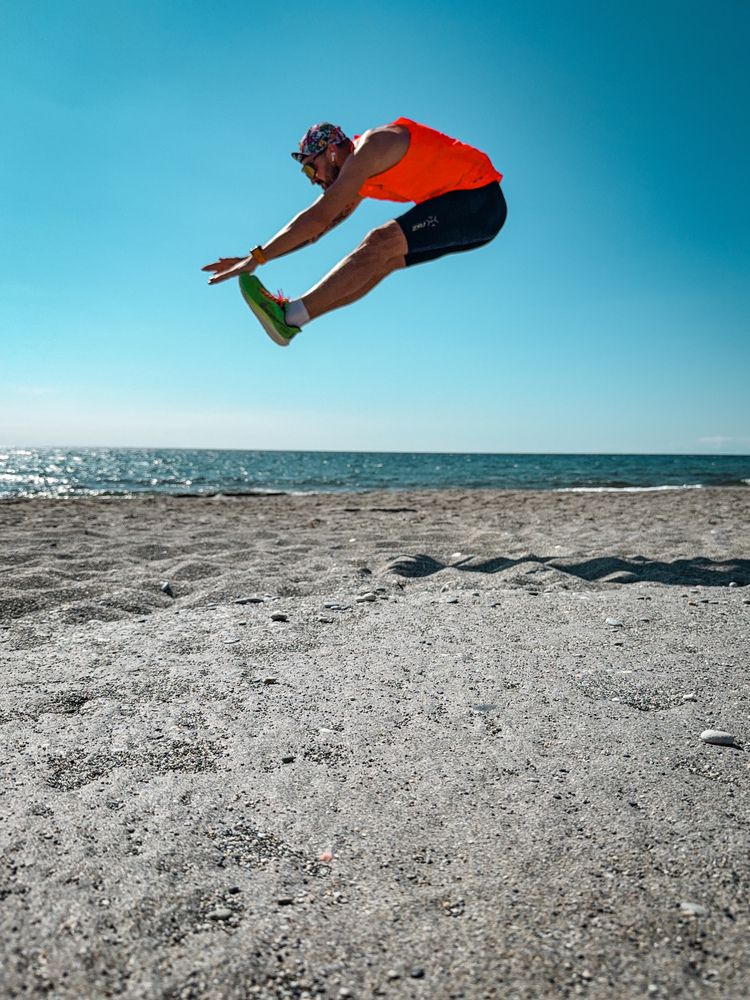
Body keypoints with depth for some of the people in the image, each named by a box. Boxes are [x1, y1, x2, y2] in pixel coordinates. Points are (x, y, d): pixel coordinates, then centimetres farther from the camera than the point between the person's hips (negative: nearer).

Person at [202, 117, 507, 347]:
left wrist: (257, 257, -19)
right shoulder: (359, 176, 14)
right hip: (471, 207, 9)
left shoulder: (368, 150, -15)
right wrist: (256, 256, 10)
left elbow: (318, 218, -21)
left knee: (380, 244, -19)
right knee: (380, 260, 1)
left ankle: (291, 315, -21)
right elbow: (315, 228, 16)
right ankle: (290, 316, -2)